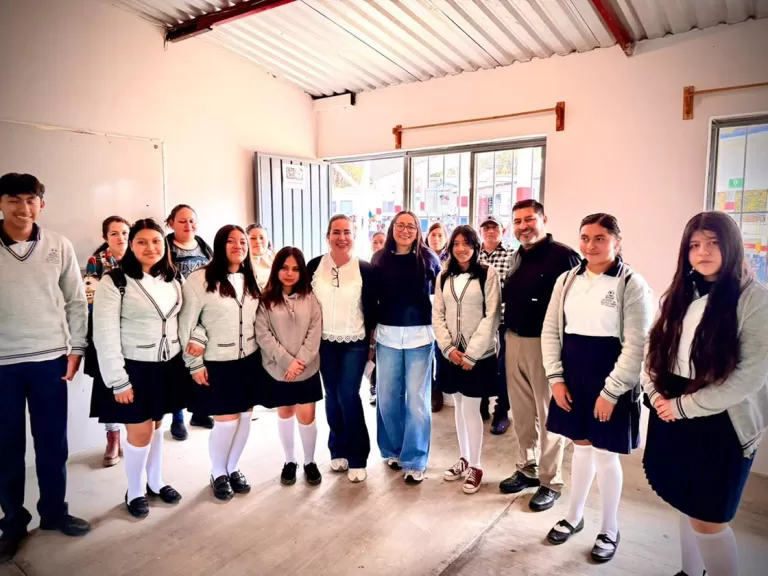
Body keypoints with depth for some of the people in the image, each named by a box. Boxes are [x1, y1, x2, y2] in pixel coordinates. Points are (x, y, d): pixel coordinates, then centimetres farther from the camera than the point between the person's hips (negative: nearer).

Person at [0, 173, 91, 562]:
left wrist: (76, 348, 1)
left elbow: (76, 301, 4)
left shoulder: (59, 247, 0)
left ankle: (54, 511, 30)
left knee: (53, 443, 12)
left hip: (50, 359, 1)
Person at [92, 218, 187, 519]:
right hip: (134, 367, -5)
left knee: (156, 425, 17)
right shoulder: (114, 281, -13)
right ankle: (135, 491, 26)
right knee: (140, 431, 3)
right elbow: (105, 335, -14)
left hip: (168, 366, 5)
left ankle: (155, 482, 36)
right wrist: (118, 380, -16)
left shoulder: (174, 279, 5)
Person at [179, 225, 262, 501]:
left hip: (249, 359, 5)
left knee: (244, 416, 11)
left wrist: (261, 352, -1)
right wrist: (194, 364, -10)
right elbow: (186, 324, -11)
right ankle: (218, 474, 25)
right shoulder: (199, 279, -12)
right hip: (217, 363, -5)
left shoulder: (251, 280, 7)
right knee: (226, 420, 0)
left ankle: (232, 468, 32)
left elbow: (257, 319, 8)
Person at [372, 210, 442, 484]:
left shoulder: (428, 258, 0)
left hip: (420, 335, -1)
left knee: (416, 399, 3)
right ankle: (393, 450, 32)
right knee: (387, 396, 10)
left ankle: (414, 460, 16)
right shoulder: (380, 259, 3)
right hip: (387, 334, 2)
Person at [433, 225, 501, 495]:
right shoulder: (443, 277, 8)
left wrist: (471, 353, -14)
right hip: (451, 353, 5)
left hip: (479, 353, -4)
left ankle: (475, 466, 14)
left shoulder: (488, 274, -6)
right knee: (459, 407, 14)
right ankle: (464, 459, 29)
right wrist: (449, 348, -7)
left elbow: (491, 316, -11)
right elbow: (438, 315, 5)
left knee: (471, 409, -2)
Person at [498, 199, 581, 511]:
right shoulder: (516, 257, 13)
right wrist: (508, 331, 14)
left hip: (545, 343, -7)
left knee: (548, 413, 5)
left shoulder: (563, 255, -12)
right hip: (514, 341, 7)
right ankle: (527, 468, 31)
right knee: (521, 410, 15)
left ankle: (551, 481, 20)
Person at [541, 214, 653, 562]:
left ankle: (610, 530, 30)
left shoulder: (632, 284, -10)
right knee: (581, 446, 17)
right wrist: (555, 377, -2)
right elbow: (550, 330, 5)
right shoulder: (567, 280, 4)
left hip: (610, 382, -4)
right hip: (572, 376, 4)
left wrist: (610, 391, -15)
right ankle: (574, 517, 36)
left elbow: (636, 345, -13)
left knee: (605, 453, 7)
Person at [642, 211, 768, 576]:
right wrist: (656, 395, -6)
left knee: (707, 518, 3)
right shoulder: (680, 294, 8)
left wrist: (685, 405, -16)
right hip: (672, 418, 5)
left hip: (720, 423, -5)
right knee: (686, 506, 18)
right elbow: (654, 350, 10)